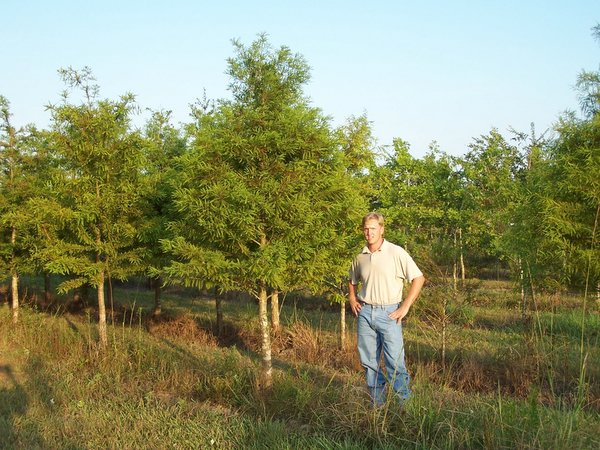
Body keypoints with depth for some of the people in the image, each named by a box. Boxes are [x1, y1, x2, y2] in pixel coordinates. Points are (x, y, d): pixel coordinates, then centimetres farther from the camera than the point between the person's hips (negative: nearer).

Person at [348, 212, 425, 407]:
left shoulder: (396, 252, -6)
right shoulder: (360, 257, 9)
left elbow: (418, 278, -7)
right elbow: (352, 281, 28)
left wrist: (405, 307, -9)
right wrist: (352, 299, 10)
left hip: (388, 313, -5)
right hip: (365, 313, 5)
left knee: (395, 363, -6)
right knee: (369, 362, 9)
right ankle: (377, 404, 20)